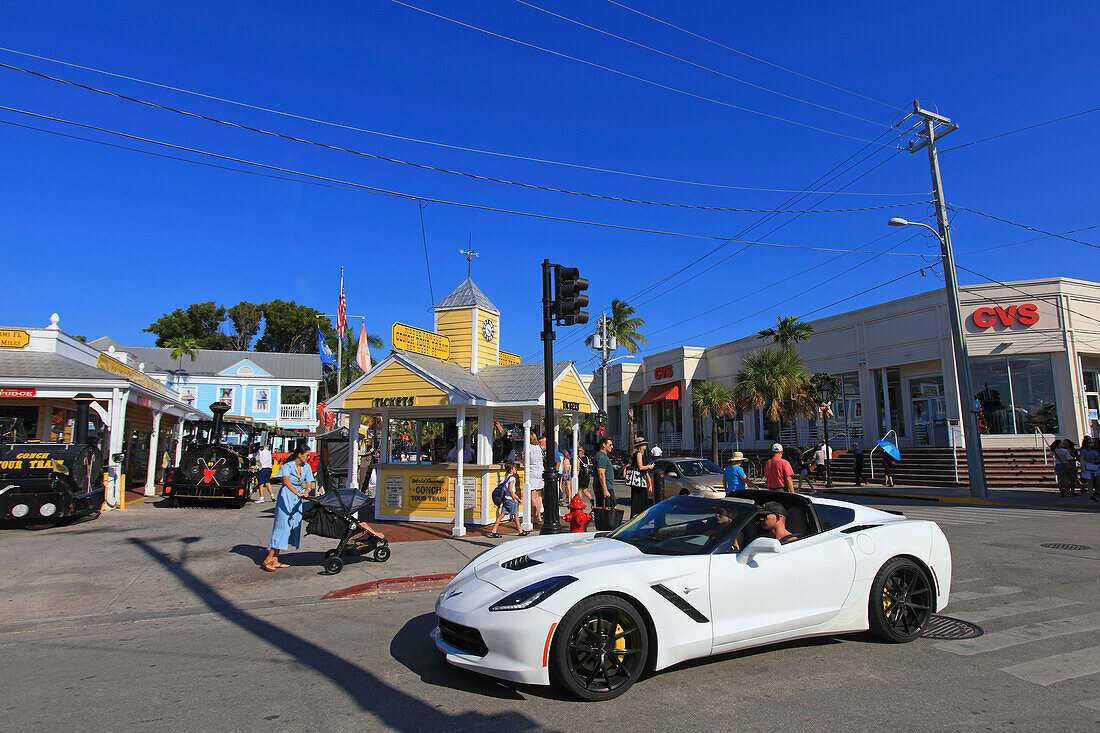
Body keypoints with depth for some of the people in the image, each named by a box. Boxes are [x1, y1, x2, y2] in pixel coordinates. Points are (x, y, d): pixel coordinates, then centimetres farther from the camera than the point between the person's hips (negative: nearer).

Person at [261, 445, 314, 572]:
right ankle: (268, 560, -5)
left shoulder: (306, 467, 8)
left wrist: (306, 492, -20)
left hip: (297, 499, 6)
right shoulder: (287, 466, -11)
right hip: (285, 498, -6)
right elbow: (286, 481, -29)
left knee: (294, 526, 2)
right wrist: (297, 493, -43)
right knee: (282, 526, -11)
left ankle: (275, 560, 7)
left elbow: (308, 484, 3)